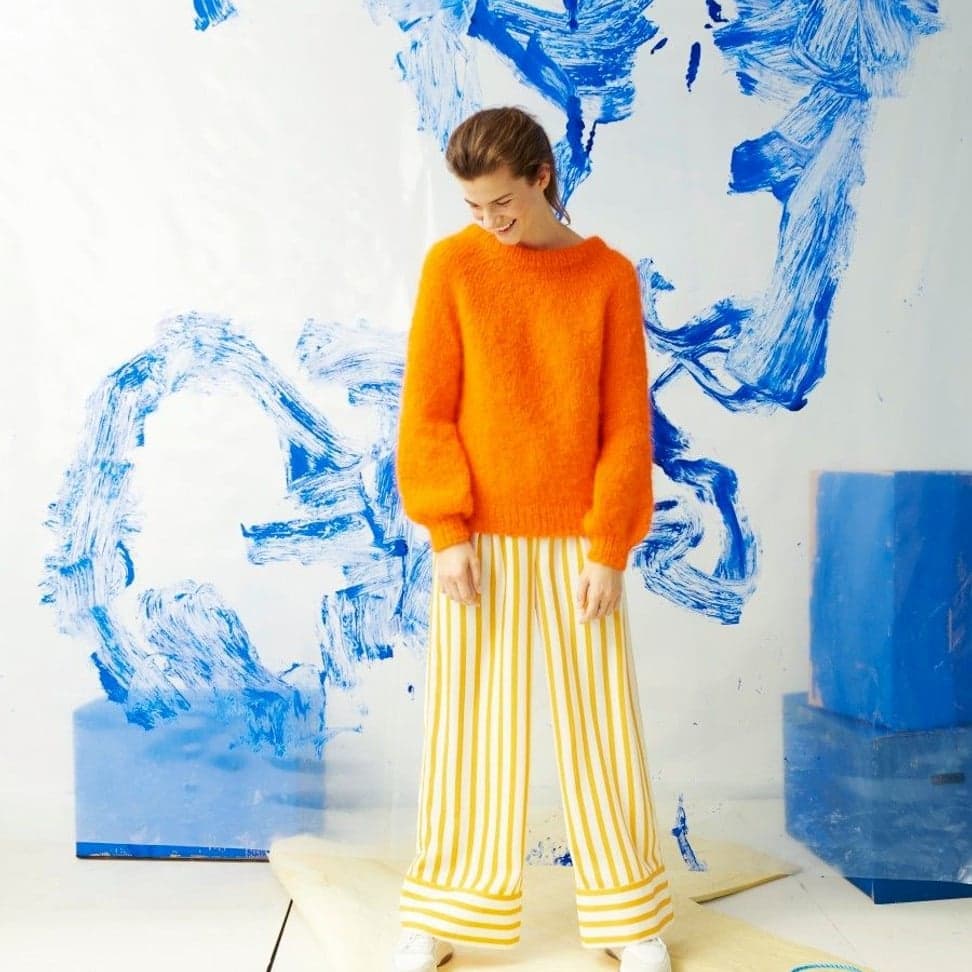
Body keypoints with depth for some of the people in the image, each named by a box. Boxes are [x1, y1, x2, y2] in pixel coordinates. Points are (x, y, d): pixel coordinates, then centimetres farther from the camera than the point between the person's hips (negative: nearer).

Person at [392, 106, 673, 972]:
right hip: (480, 538, 0)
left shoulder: (608, 275, 0)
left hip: (578, 541, 1)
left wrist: (609, 548, -7)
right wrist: (447, 532, -10)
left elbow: (627, 421, -2)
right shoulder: (451, 265, -2)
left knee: (600, 722, 8)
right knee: (469, 723, 7)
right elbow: (427, 411, -3)